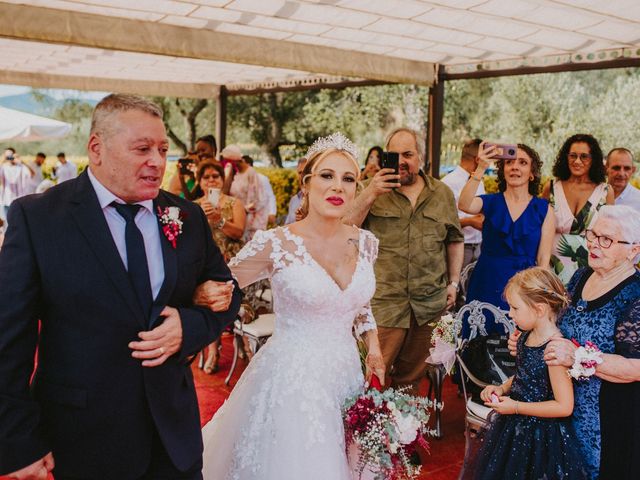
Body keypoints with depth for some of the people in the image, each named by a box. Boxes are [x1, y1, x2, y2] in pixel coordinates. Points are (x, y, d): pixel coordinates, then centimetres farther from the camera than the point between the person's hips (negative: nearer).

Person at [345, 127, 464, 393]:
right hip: (383, 301, -3)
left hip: (429, 303, 3)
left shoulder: (442, 193, 9)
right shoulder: (374, 188, 1)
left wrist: (453, 282, 12)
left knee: (411, 377, 15)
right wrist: (370, 195, -18)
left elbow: (455, 241, 17)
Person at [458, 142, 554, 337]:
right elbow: (464, 205, -20)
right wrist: (481, 169, -26)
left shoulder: (543, 209, 3)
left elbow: (543, 259, 1)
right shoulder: (491, 202, 3)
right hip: (486, 286, 0)